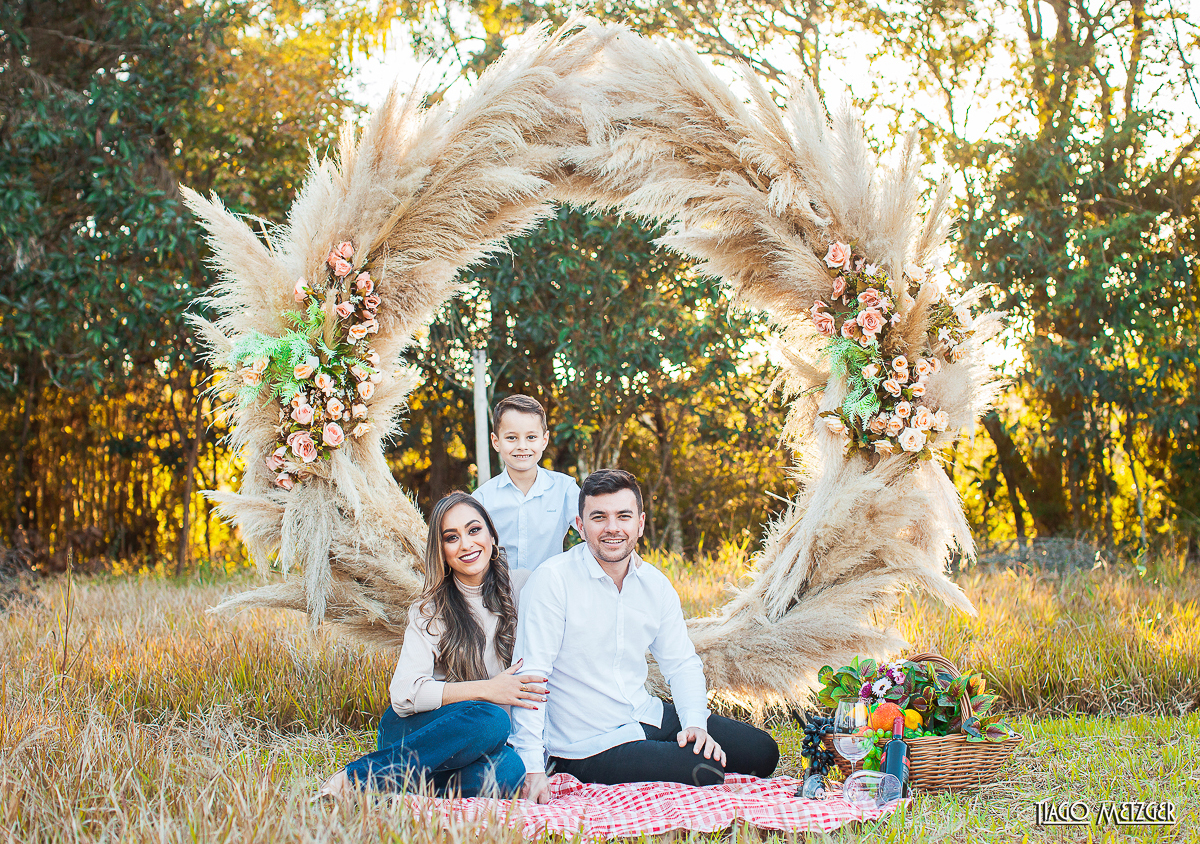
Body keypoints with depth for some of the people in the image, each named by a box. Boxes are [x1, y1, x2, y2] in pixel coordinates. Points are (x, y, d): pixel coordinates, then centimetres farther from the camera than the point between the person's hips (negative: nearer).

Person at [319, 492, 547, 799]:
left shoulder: (522, 589, 4)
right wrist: (486, 690, -19)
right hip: (411, 732, -1)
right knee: (490, 719, -35)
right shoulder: (429, 611, 1)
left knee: (509, 769, -35)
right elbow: (404, 694, -11)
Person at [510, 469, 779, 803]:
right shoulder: (552, 580, -16)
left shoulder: (656, 585, 5)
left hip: (648, 716, 7)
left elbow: (681, 663, 13)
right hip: (589, 745, -7)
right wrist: (531, 767, -27)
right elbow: (529, 674, -19)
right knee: (704, 774, -24)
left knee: (762, 751, 3)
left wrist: (695, 723, -7)